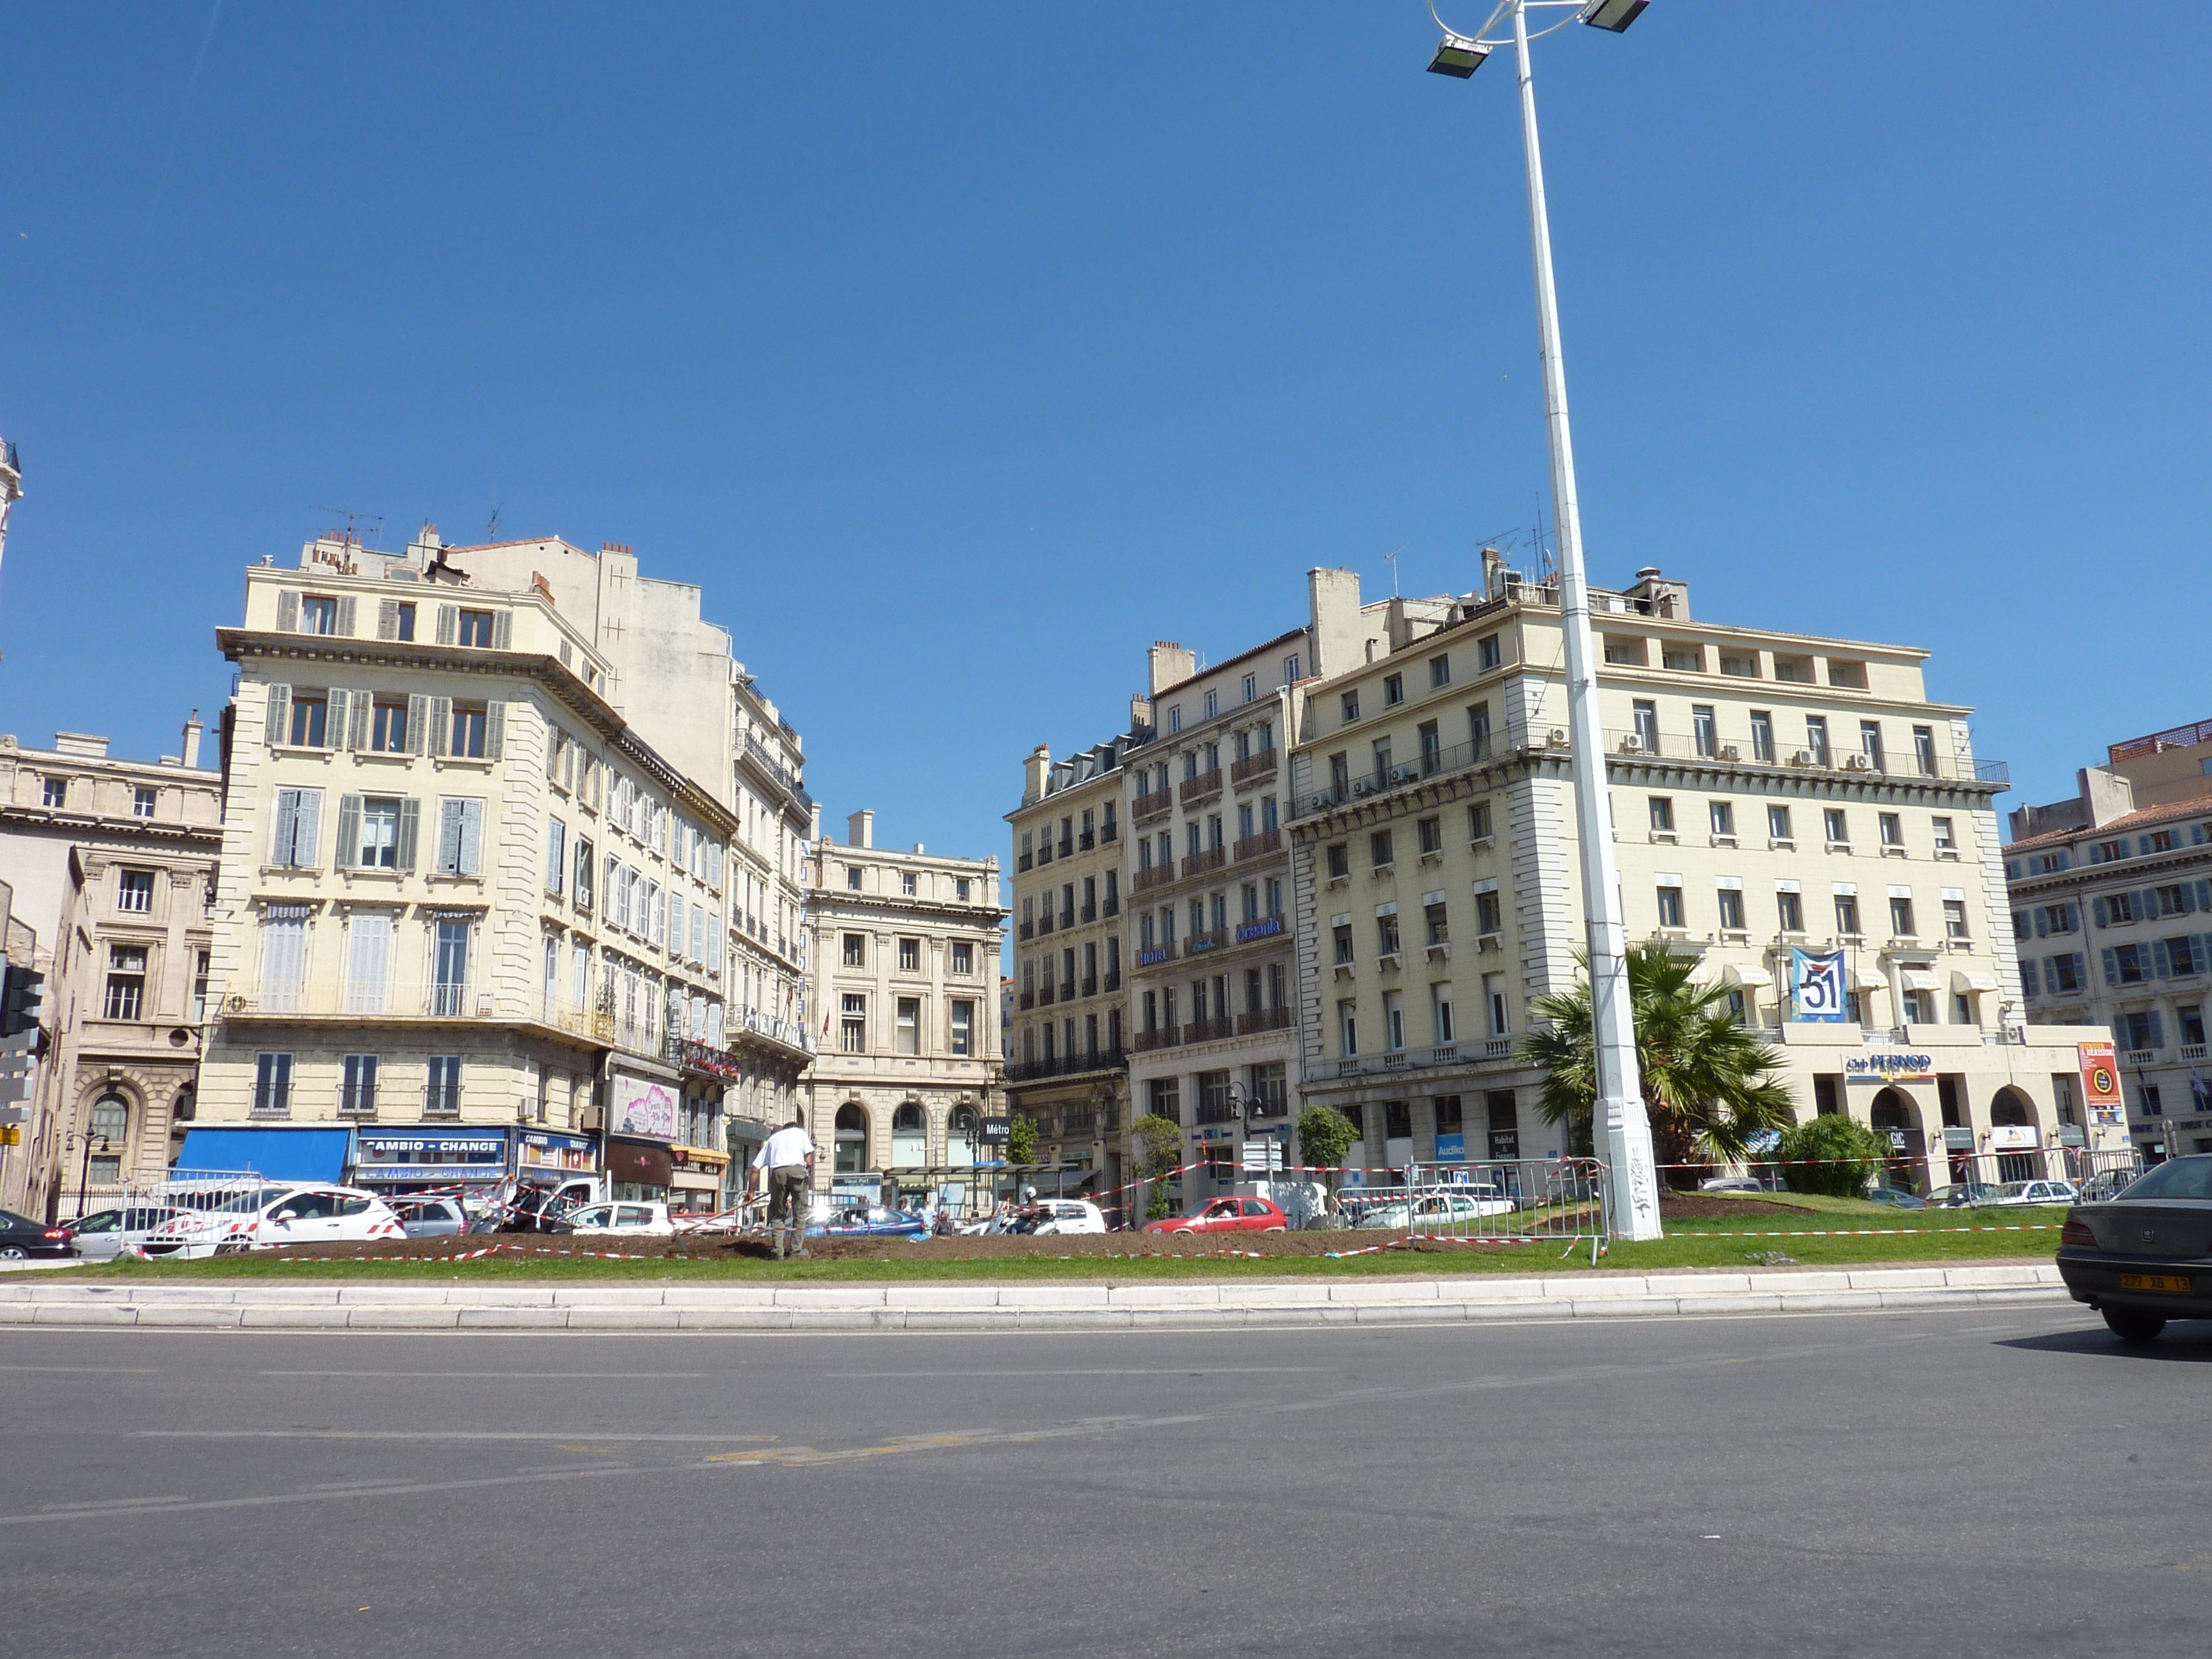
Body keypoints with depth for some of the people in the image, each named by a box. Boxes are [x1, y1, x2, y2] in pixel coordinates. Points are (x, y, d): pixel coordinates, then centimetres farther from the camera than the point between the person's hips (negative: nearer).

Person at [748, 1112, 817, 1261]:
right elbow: (809, 1161, 11)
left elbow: (755, 1168, 26)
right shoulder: (800, 1132, 27)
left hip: (777, 1172, 2)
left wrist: (750, 1191, 32)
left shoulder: (773, 1138, 32)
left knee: (778, 1214, 13)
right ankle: (796, 1250, 6)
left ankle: (779, 1252, 7)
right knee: (800, 1212, 9)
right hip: (797, 1169, -2)